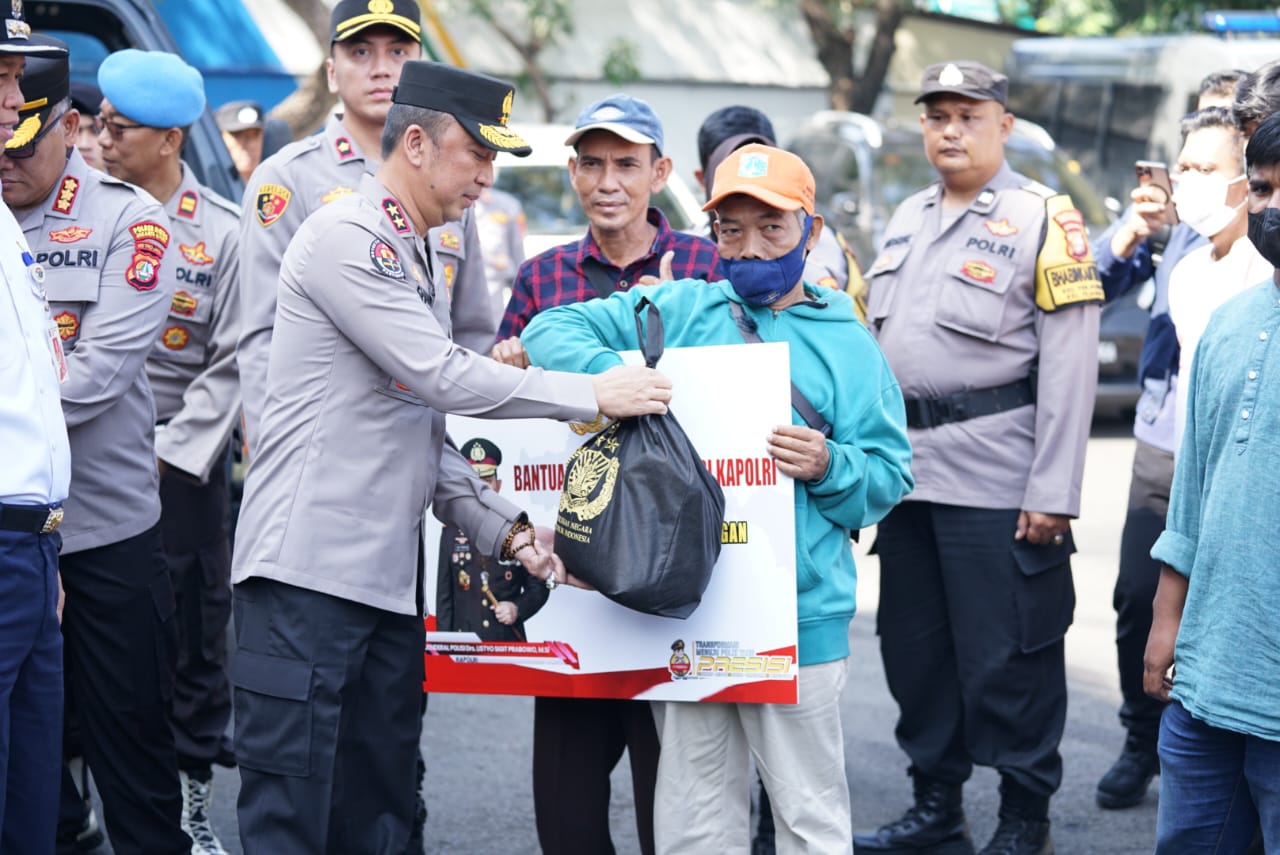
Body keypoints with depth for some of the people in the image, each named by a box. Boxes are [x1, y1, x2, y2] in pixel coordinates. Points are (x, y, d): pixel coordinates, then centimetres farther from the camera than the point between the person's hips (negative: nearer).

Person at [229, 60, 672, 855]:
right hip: (308, 572, -9)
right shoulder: (345, 237, -10)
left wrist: (503, 528, 6)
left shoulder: (420, 260, 20)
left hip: (390, 575, 9)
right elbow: (440, 376, -18)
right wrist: (593, 393, -13)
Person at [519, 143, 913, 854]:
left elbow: (890, 476, 3)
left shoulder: (848, 343, 7)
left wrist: (830, 468, -17)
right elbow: (553, 331, 6)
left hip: (797, 617, -2)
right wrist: (612, 374, -12)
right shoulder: (678, 310, 12)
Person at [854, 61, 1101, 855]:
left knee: (1008, 653, -1)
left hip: (997, 479, -7)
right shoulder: (908, 218, 15)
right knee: (914, 642, 13)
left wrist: (1053, 492, -15)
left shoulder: (1044, 219, -6)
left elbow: (1070, 367, -11)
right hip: (909, 469, 7)